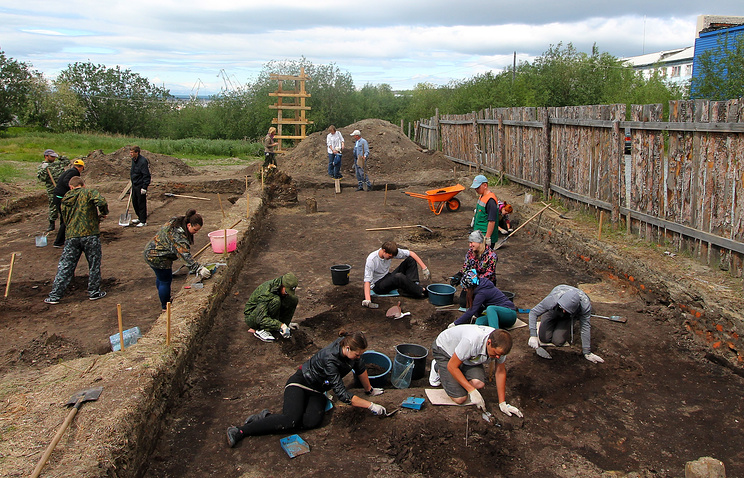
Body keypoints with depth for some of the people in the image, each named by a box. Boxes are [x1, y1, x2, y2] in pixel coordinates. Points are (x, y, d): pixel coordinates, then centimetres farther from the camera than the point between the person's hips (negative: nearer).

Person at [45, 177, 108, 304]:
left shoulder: (65, 201, 15)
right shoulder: (89, 192, 0)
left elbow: (66, 220, 21)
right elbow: (101, 202, -20)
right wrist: (103, 213, -1)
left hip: (71, 237, 4)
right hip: (90, 234, -4)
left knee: (65, 266, 8)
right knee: (94, 265, 10)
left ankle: (54, 296, 9)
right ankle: (94, 292, 17)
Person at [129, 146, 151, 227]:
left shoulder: (143, 161, -20)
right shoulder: (134, 160, 8)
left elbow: (146, 175, -20)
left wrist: (144, 187, -22)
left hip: (140, 186, -9)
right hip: (134, 185, 9)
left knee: (141, 204, -2)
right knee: (134, 202, 17)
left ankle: (143, 221, 7)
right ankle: (140, 218, 32)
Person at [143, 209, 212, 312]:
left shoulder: (176, 220, -4)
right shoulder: (178, 235, -33)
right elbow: (185, 255, -37)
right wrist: (198, 269, -40)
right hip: (157, 258, -11)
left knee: (161, 277, 26)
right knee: (165, 280, 3)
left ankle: (164, 300, 47)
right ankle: (165, 307, 19)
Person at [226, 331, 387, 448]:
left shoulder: (351, 346, -11)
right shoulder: (330, 358, -31)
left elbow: (361, 368, 11)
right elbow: (342, 395, -29)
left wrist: (369, 390, 21)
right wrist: (371, 406, -25)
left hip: (317, 390, 7)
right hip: (300, 382, -7)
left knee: (312, 421, -24)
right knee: (291, 420, -32)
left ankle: (266, 418, -12)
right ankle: (240, 431, -22)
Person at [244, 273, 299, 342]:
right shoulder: (266, 292, -33)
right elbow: (260, 319, -39)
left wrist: (285, 323, 6)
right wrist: (281, 325, -45)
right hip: (252, 317, -7)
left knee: (294, 299, -10)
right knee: (275, 300, -36)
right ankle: (261, 330, -22)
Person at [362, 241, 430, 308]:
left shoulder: (391, 252, -11)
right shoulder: (371, 260, -26)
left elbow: (411, 253, -5)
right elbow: (367, 281, -32)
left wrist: (424, 267, -12)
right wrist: (367, 300, -44)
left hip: (388, 278, 7)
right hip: (377, 285, -7)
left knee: (411, 260, -7)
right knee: (399, 277, -38)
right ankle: (421, 292, -22)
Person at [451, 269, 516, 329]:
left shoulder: (482, 293, -21)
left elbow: (471, 311, -21)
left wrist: (455, 323, -17)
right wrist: (476, 315, 9)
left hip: (510, 314, -8)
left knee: (490, 308, -35)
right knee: (479, 321, -16)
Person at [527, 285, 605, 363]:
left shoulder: (585, 305, -40)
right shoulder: (553, 299, -44)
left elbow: (585, 327, -31)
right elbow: (533, 312, -36)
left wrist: (587, 353, -27)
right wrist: (533, 336, -45)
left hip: (569, 317, 0)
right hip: (553, 312, 0)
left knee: (558, 341, -15)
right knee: (544, 338, -9)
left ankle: (570, 326, 17)